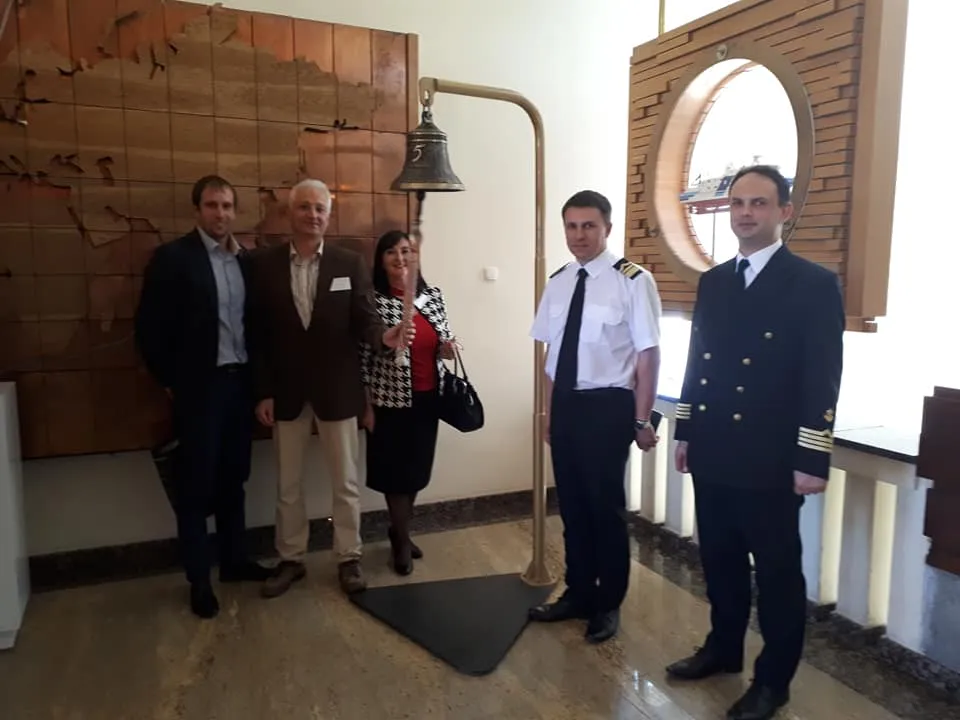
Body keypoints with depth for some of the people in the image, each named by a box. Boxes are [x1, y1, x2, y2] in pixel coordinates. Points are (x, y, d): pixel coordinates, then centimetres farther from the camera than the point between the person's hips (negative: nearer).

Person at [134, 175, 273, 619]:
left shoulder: (246, 260, 8)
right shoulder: (172, 257, -7)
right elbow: (149, 327, -8)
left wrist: (258, 376, 5)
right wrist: (169, 382, -6)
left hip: (240, 381, 5)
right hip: (198, 386, -5)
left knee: (233, 478, 15)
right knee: (196, 484, 5)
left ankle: (234, 559, 30)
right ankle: (199, 580, 17)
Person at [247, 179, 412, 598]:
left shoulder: (350, 264, -2)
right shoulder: (265, 265, -1)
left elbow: (364, 319, -6)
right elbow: (258, 334, -1)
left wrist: (384, 337, -29)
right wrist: (262, 392, -4)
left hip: (337, 389, -1)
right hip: (285, 391, 1)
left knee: (345, 482, 10)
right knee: (287, 484, 14)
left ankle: (349, 558, 27)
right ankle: (291, 559, 31)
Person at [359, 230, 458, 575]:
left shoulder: (433, 296, 4)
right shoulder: (374, 301, -10)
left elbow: (444, 342, 13)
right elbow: (363, 358, -9)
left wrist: (447, 349, -10)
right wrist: (367, 405, -10)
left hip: (427, 397, 5)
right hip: (390, 399, -4)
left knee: (417, 468, 15)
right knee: (395, 470, 7)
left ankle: (399, 530, 37)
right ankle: (402, 540, 27)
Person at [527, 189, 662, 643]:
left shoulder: (632, 280, -13)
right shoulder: (558, 282, 7)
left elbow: (648, 354, -11)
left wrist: (641, 419, -10)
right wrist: (549, 411, 15)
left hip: (608, 405, -6)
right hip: (566, 405, 6)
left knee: (606, 506, 8)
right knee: (572, 503, 16)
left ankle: (608, 605, 29)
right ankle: (578, 594, 36)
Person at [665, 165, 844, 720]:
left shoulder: (814, 284, -7)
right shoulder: (713, 282, 10)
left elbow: (823, 379, -10)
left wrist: (812, 460, -13)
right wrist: (686, 431, 13)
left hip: (770, 458, -5)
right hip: (713, 453, 6)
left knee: (777, 570, 9)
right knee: (720, 561, 18)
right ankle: (723, 649, 38)